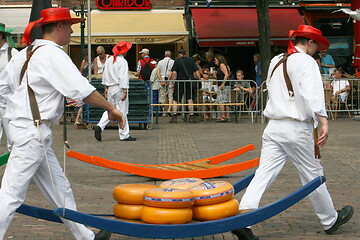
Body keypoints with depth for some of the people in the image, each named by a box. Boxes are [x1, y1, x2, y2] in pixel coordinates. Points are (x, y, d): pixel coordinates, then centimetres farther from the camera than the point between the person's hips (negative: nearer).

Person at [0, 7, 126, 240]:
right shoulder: (53, 54, -12)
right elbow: (83, 90, -18)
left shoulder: (24, 54, 15)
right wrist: (111, 109, -8)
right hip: (33, 131, -10)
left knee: (59, 190, 15)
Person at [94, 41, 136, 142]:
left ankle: (99, 126, -7)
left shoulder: (109, 60, 10)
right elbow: (123, 77, -18)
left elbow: (105, 76, 14)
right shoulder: (123, 61, -12)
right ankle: (124, 135, 5)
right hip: (119, 88, -7)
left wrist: (106, 88, 21)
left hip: (110, 88, 7)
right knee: (122, 112, 0)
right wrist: (124, 91, -18)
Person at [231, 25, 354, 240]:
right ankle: (330, 220, 24)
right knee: (313, 175, 8)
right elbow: (312, 93, -22)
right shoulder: (306, 61, -7)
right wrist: (323, 120, -30)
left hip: (273, 127, 6)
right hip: (297, 128, -6)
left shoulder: (275, 62, 17)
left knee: (265, 173, -2)